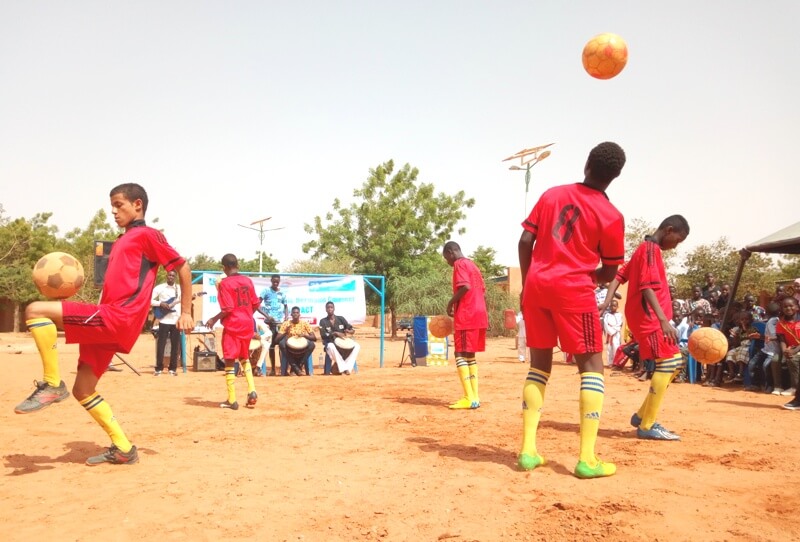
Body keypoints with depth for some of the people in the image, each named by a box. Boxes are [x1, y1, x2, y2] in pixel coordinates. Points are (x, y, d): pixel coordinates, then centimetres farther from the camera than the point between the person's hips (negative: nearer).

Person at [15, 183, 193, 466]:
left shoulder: (147, 234, 0)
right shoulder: (121, 241, 27)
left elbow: (182, 267, -1)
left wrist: (186, 312, -3)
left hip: (118, 319, -10)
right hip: (108, 322, 10)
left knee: (35, 310, -18)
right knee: (82, 391, 11)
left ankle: (52, 385, -11)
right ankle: (123, 449, 15)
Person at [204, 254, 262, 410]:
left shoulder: (224, 283, -10)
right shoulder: (248, 281, 5)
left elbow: (227, 309, -16)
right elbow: (255, 304, 7)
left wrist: (214, 319, -2)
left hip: (232, 325, -5)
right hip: (247, 324, 5)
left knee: (229, 361, 2)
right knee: (244, 357, 21)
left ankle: (232, 400, 3)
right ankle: (252, 391, 7)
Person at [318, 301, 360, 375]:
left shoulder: (341, 319, 10)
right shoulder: (323, 321, 3)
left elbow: (352, 330, 5)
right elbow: (323, 335, -11)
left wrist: (349, 331, -20)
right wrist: (335, 333, -23)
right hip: (330, 343, -3)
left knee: (356, 346, -21)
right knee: (331, 347, -40)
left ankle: (348, 367, -29)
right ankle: (343, 368, -34)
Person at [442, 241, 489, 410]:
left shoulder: (459, 264, -5)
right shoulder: (473, 265, 22)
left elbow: (465, 287, -21)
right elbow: (483, 292, 20)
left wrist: (451, 302, -9)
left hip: (466, 316, -9)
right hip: (479, 315, 9)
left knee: (460, 354, -8)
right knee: (469, 355, 12)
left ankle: (469, 398, -15)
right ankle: (474, 397, 9)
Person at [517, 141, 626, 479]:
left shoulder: (552, 194, 9)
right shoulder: (612, 217, -1)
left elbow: (525, 242, 5)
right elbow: (609, 273, 4)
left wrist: (526, 283, 14)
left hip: (537, 286, 4)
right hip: (574, 290, -4)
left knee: (539, 366, 12)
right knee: (592, 367, 4)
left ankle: (528, 450, 8)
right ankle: (587, 458, -4)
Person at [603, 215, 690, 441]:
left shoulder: (644, 248, 20)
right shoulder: (651, 249, -11)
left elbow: (619, 275, 17)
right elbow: (647, 287, -23)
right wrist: (663, 319, -30)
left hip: (648, 317, 11)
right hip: (648, 316, -11)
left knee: (675, 361, 13)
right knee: (668, 362, -13)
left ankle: (642, 415, 15)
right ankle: (647, 426, -11)